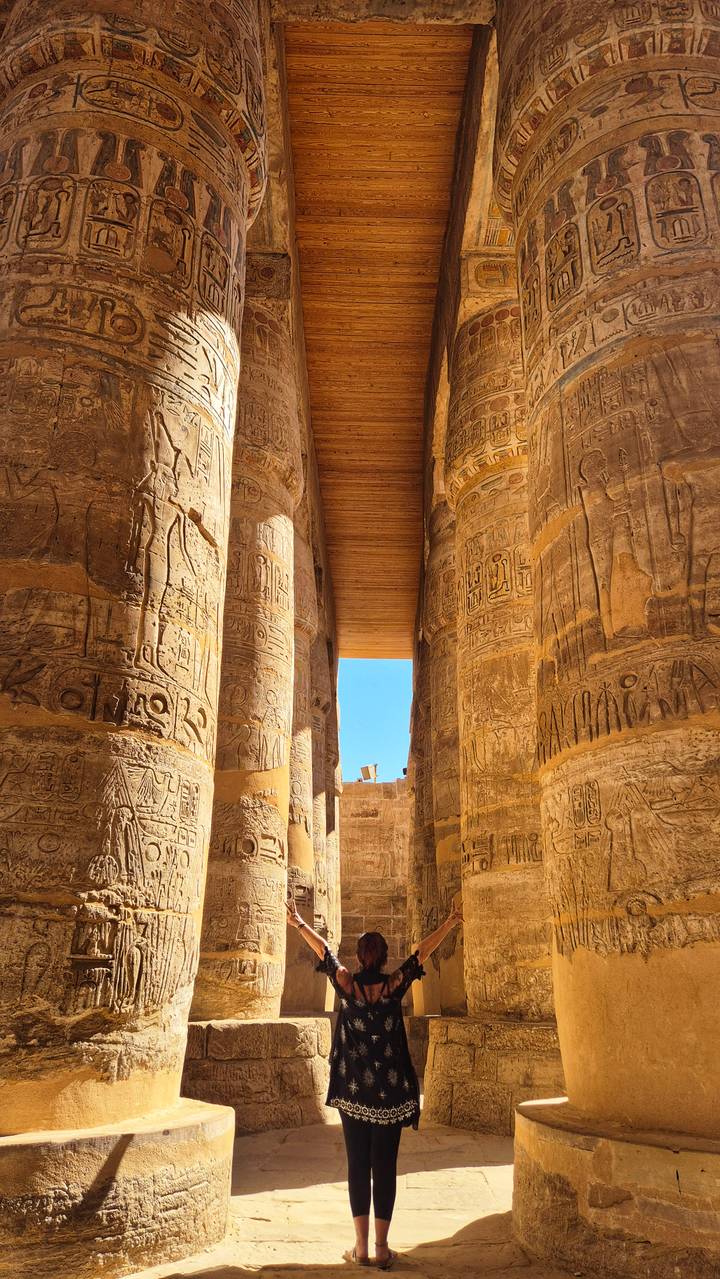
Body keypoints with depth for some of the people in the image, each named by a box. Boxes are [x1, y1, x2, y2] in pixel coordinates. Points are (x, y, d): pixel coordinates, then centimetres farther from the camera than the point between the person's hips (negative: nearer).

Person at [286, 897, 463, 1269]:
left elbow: (324, 951, 6)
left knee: (357, 1165, 9)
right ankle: (382, 1248, 12)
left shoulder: (346, 984, -6)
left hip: (352, 1091, 1)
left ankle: (361, 1247, 15)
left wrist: (299, 924, 17)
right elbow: (422, 953, -2)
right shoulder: (394, 986, -8)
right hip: (390, 1091, -1)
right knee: (385, 1166, 7)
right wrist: (448, 925, 6)